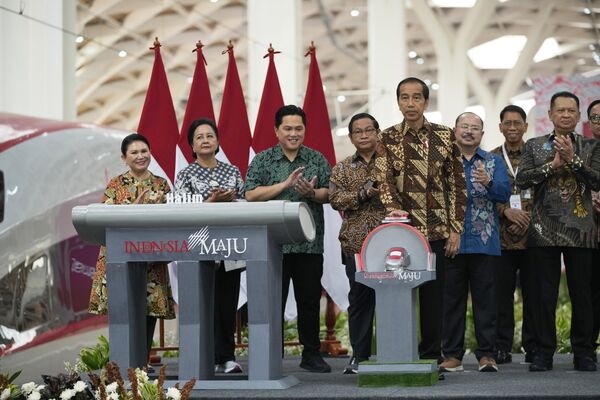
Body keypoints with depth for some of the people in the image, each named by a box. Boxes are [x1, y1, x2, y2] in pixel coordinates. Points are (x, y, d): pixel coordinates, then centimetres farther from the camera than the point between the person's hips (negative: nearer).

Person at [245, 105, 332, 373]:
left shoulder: (317, 159, 11)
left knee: (310, 300, 6)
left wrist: (312, 193, -14)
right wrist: (286, 184, -13)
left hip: (310, 243, 2)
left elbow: (330, 193, 7)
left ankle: (311, 355, 15)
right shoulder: (262, 160, 4)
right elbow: (251, 195, -6)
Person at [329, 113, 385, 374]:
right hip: (356, 243, 1)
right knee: (360, 299, 4)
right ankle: (359, 356, 11)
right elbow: (335, 199, 0)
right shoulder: (342, 169, 13)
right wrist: (363, 194, -13)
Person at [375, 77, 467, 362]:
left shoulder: (445, 136, 7)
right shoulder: (387, 139, 5)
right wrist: (394, 208, -27)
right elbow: (383, 180, -6)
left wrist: (455, 229, 2)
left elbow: (457, 184, 7)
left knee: (433, 295, 4)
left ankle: (432, 355, 12)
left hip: (437, 231, 1)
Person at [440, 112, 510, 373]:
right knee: (451, 299, 3)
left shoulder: (493, 162, 11)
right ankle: (452, 355, 8)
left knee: (485, 299, 1)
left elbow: (504, 194, -3)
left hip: (484, 242, 0)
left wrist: (488, 182, -22)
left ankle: (486, 354, 6)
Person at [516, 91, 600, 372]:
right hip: (545, 231, 0)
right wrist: (553, 164, -11)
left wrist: (572, 159, -14)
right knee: (544, 294, 2)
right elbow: (521, 180, -3)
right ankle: (543, 352, 10)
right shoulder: (534, 146, 9)